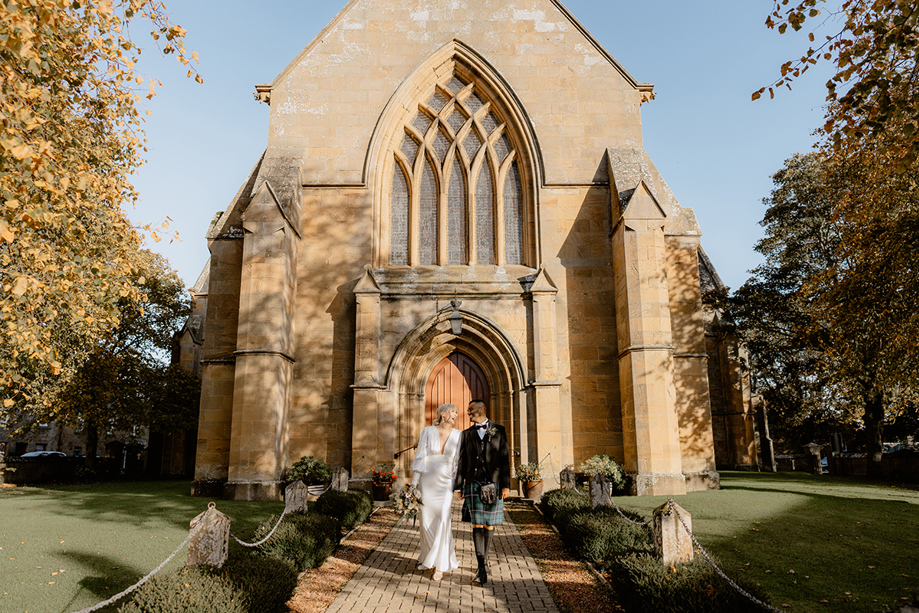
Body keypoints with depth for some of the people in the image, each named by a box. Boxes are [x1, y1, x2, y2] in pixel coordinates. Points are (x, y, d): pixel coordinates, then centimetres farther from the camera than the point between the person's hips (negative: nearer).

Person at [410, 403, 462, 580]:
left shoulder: (458, 435, 1)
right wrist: (414, 483, -3)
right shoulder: (428, 432, -1)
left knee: (443, 520, -11)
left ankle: (440, 565, -2)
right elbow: (420, 458, 0)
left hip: (447, 482, 0)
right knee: (427, 520, 7)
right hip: (428, 481, 1)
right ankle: (428, 557, 31)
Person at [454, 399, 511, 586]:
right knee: (477, 524, -7)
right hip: (473, 484, 1)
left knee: (489, 524, 6)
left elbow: (505, 458, 2)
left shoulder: (498, 430, 6)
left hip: (494, 483, -1)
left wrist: (506, 485, -5)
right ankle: (482, 568, -6)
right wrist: (459, 486, 6)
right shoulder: (467, 434, 12)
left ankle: (484, 561, 25)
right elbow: (462, 461, 11)